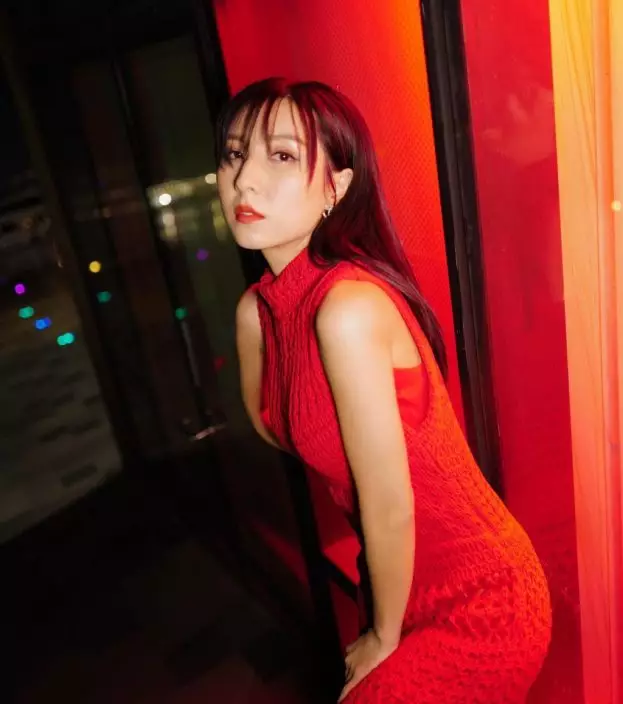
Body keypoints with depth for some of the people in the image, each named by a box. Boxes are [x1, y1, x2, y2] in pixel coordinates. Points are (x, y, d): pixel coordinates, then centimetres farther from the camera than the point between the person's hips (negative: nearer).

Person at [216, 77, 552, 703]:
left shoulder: (348, 307, -30)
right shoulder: (258, 308, -6)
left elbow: (391, 508, -23)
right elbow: (269, 424, 11)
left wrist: (384, 638, -7)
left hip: (476, 612, -7)